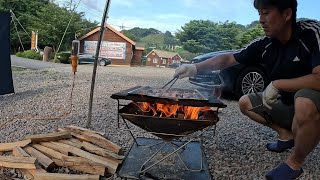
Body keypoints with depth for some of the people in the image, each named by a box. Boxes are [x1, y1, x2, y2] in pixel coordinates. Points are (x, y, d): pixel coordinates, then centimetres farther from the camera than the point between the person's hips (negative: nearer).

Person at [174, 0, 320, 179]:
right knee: (246, 103, 7)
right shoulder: (265, 44, -7)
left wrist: (276, 84, -24)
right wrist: (196, 67, -13)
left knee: (304, 102, -38)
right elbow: (229, 59, -1)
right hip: (287, 104, 7)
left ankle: (295, 163, -11)